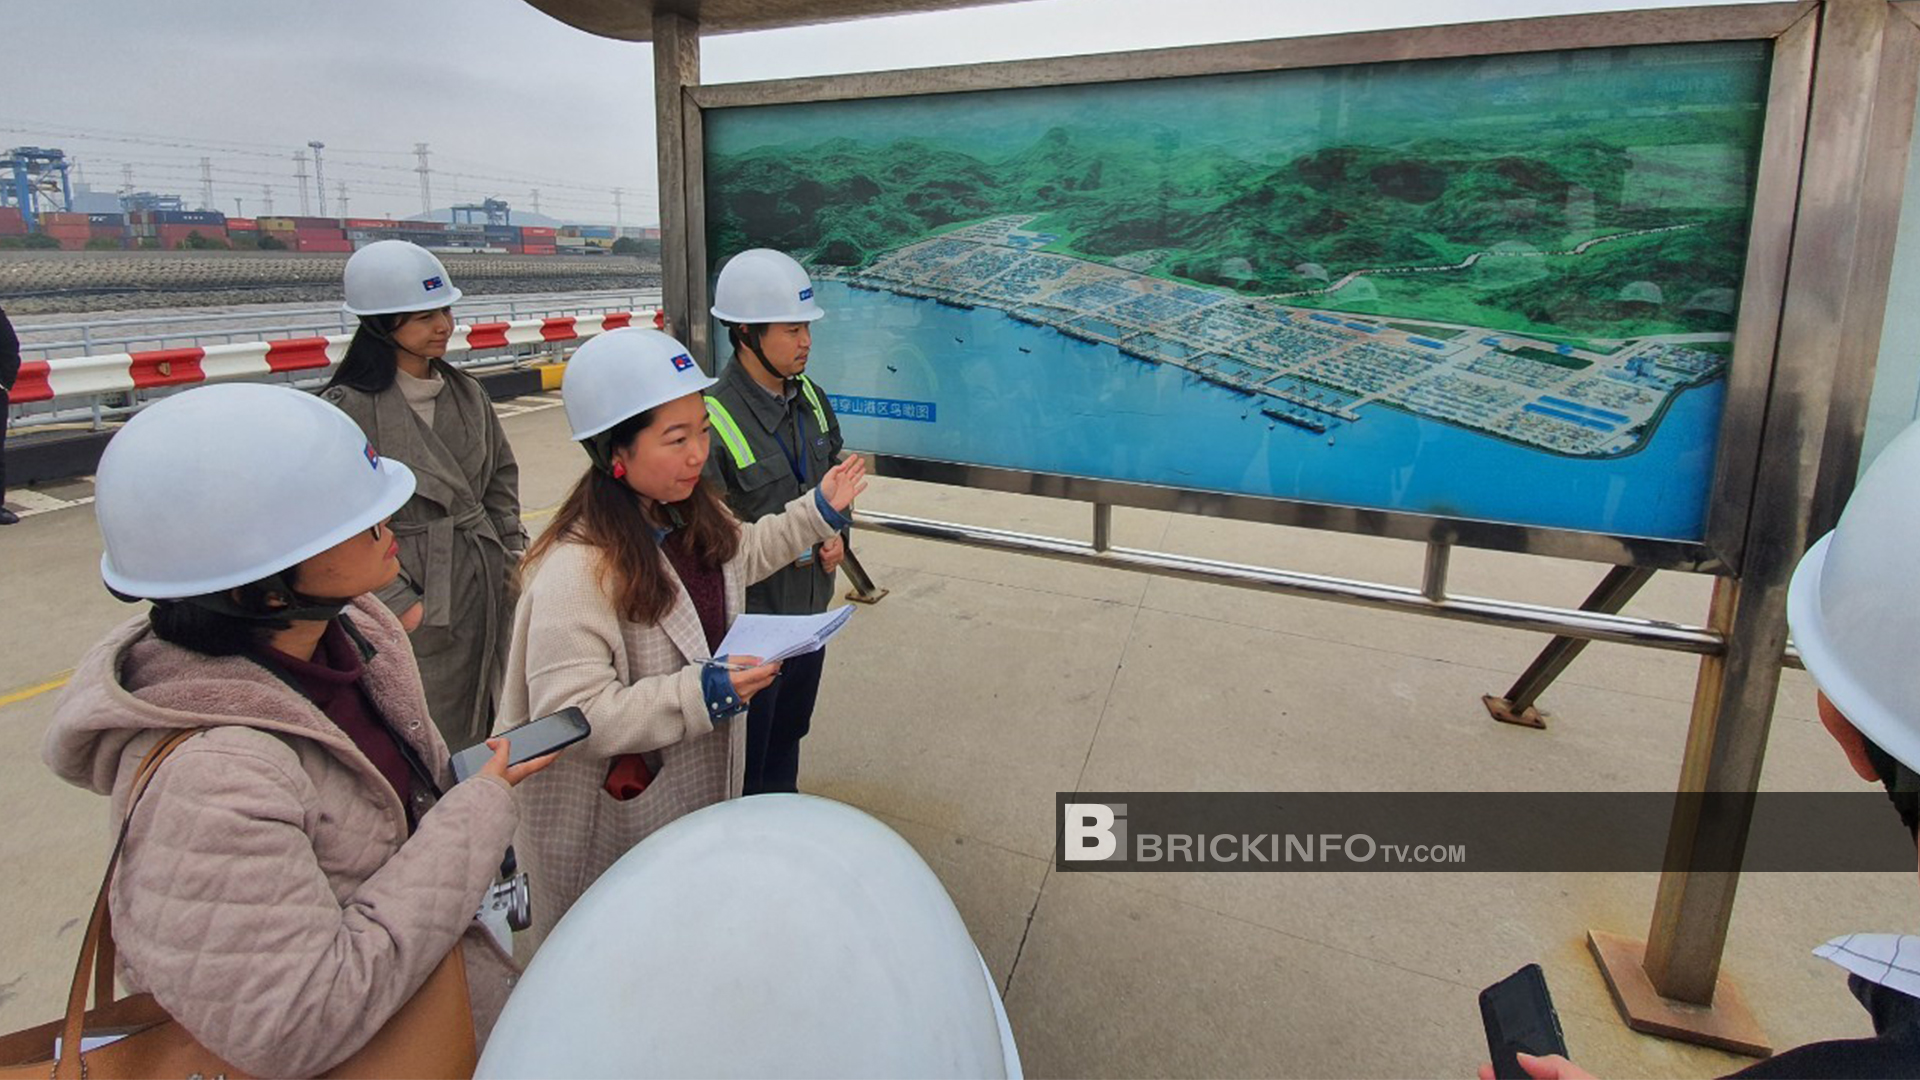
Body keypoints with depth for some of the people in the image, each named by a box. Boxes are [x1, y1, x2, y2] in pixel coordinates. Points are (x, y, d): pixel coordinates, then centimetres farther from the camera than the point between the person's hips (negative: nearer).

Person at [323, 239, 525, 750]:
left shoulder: (464, 391, 7)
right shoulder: (350, 406, -12)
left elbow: (502, 475, 15)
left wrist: (512, 552, 7)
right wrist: (398, 601, -13)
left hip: (488, 586, 6)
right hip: (417, 601, -6)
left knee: (492, 728, 15)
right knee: (436, 745, 5)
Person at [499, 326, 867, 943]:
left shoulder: (691, 514, -5)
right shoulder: (576, 572, -33)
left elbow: (739, 556, 18)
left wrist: (818, 511, 13)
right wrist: (703, 694, -35)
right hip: (613, 829, -7)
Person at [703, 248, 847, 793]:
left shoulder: (810, 399, 2)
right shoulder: (713, 420, -24)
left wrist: (836, 538, -1)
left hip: (811, 609, 8)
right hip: (750, 620, -7)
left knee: (788, 734, 27)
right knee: (743, 769, 11)